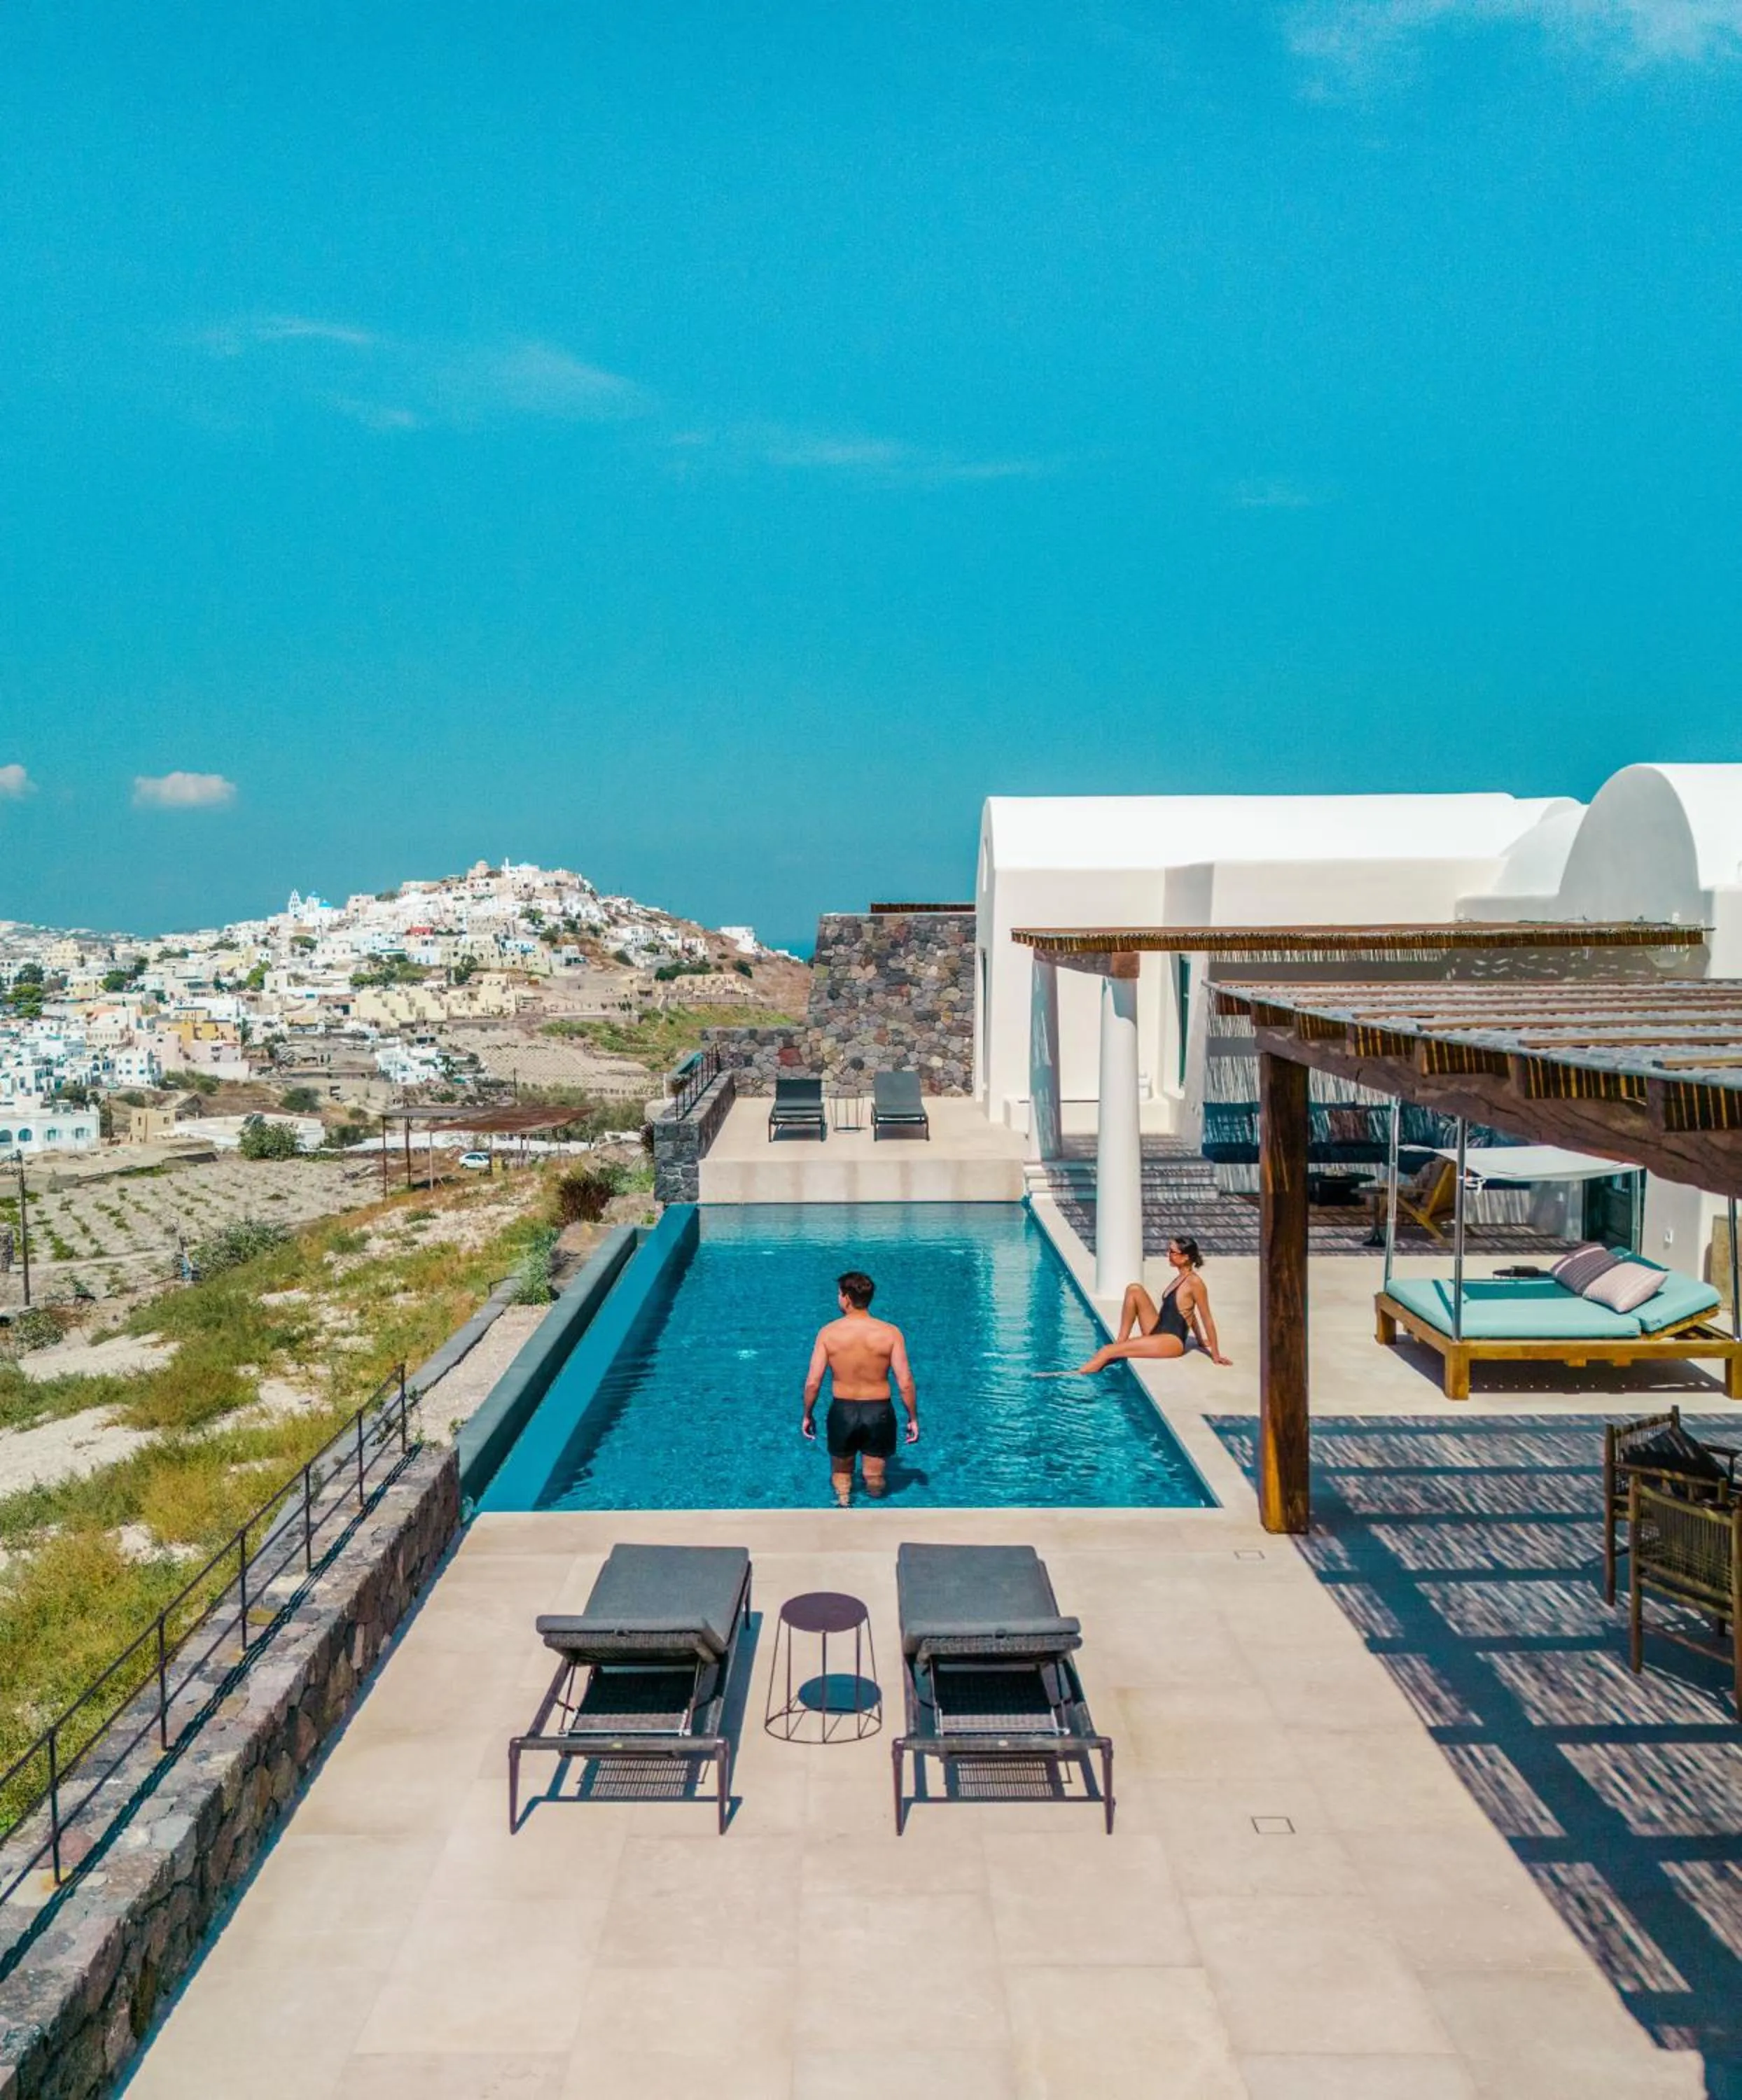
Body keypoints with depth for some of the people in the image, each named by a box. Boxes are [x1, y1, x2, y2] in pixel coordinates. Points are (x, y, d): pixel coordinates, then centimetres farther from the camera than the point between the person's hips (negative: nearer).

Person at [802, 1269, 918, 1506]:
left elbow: (812, 1383, -7)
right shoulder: (890, 1333, -10)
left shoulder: (828, 1333, -9)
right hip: (879, 1412, 0)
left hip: (842, 1411, 0)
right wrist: (913, 1419, 4)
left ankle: (843, 1499, -3)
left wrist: (808, 1416, 8)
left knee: (841, 1472, 18)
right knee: (875, 1478, 21)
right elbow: (905, 1383, -9)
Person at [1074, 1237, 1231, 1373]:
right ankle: (1120, 1343, -2)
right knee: (1134, 1290, -4)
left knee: (1107, 1352, -20)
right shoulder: (1181, 1277, 11)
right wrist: (1200, 1340, 29)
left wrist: (1216, 1355, -10)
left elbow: (1207, 1319, -13)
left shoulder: (1195, 1282, -16)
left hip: (1172, 1342, -9)